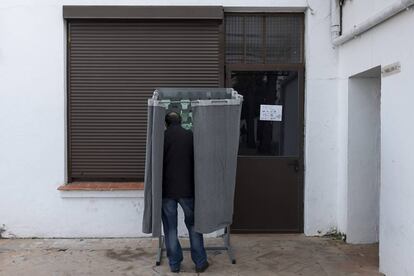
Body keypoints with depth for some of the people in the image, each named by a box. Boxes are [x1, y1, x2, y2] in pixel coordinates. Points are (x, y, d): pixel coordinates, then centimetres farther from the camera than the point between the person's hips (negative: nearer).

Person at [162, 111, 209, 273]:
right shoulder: (190, 136, 0)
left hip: (166, 190, 0)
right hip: (187, 189, 1)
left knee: (170, 228, 9)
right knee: (193, 225, 13)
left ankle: (174, 264, 16)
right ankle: (200, 262, 18)